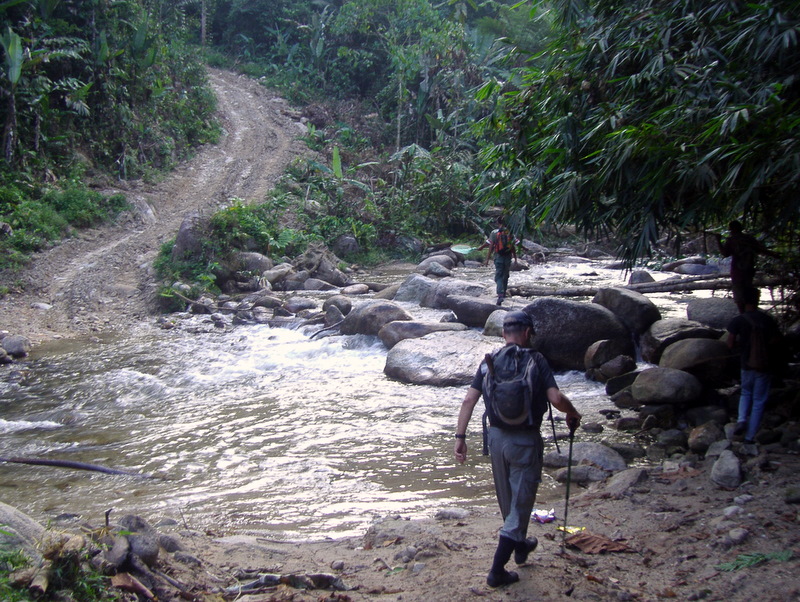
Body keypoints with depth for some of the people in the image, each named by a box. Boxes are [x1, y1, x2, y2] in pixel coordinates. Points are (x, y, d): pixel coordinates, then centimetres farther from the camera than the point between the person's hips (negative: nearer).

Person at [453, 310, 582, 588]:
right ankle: (497, 571, 1)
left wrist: (460, 437, 0)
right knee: (520, 502, 4)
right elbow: (556, 399, -16)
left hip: (496, 437, 5)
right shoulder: (535, 360, -9)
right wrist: (573, 413, 4)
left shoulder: (489, 362, 3)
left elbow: (469, 400, -3)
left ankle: (520, 545, 46)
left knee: (508, 500, 23)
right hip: (524, 440, -5)